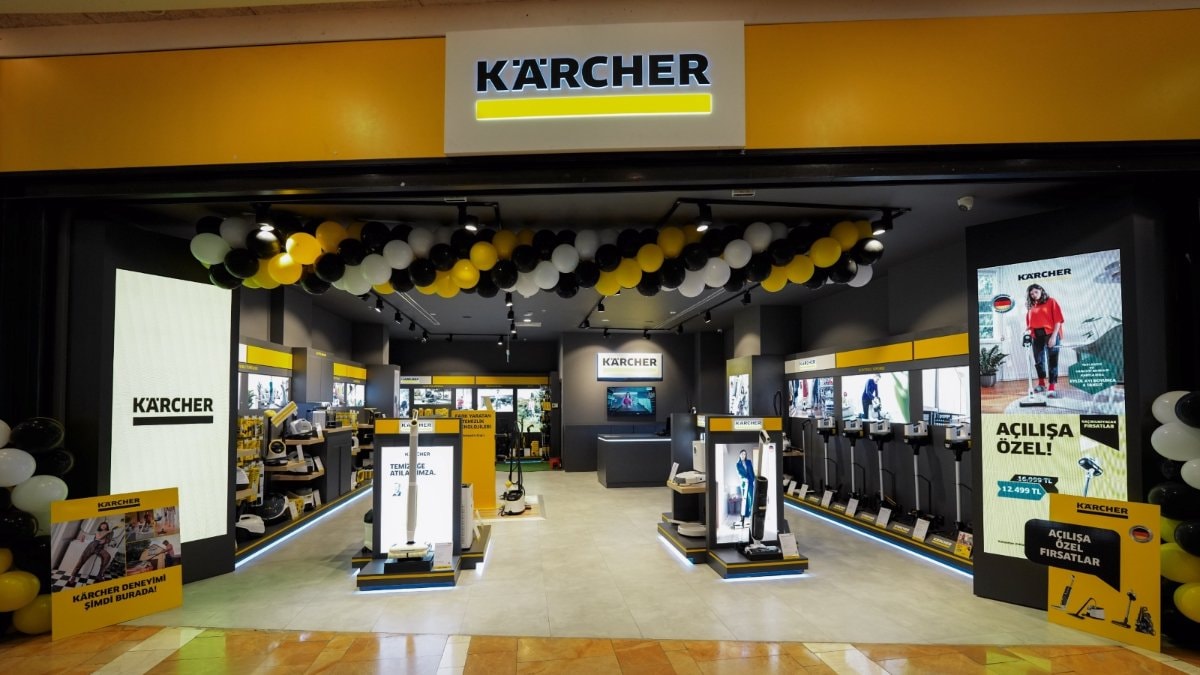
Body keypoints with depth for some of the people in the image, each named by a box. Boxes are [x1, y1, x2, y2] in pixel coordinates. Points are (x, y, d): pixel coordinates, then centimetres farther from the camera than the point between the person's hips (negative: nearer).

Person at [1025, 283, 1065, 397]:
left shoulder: (1051, 302, -1)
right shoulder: (1031, 306, 14)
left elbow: (1058, 320, -7)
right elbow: (1029, 322, 17)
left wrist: (1053, 336, -15)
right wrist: (1027, 333, -2)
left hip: (1050, 334, -5)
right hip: (1036, 336, 5)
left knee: (1052, 361, -4)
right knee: (1038, 361, 13)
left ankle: (1052, 388, -3)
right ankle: (1041, 384, 29)